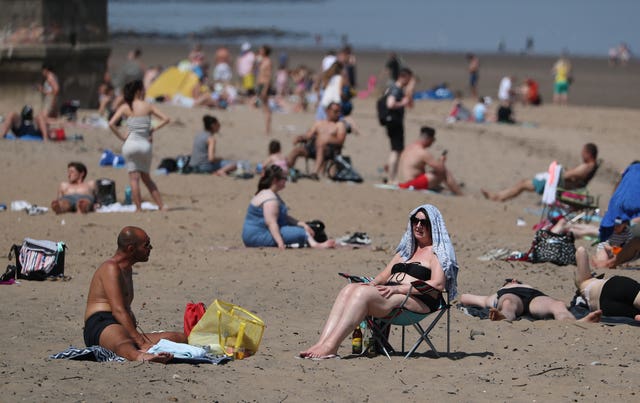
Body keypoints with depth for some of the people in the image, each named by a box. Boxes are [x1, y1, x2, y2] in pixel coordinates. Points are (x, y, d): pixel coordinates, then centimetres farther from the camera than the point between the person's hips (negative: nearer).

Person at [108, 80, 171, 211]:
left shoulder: (125, 107, 2)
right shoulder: (148, 106, 3)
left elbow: (111, 124, -8)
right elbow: (166, 119, -1)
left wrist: (121, 137, 0)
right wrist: (153, 130, 3)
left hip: (131, 144, -2)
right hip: (145, 144, 2)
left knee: (134, 178, 2)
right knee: (146, 177, 15)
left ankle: (138, 208, -3)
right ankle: (161, 205, 11)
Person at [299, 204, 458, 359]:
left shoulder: (437, 252, 5)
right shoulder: (406, 249, 30)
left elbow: (438, 284, -9)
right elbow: (385, 274, 26)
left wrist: (397, 289, -16)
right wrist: (373, 283, 0)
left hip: (417, 301, -7)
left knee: (362, 292, -30)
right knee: (349, 289, -20)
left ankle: (331, 346, -39)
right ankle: (322, 343, -35)